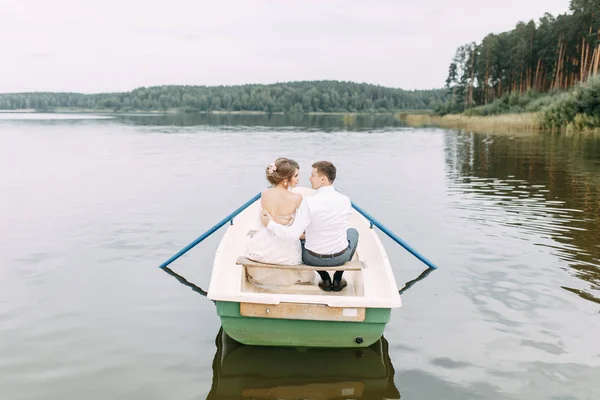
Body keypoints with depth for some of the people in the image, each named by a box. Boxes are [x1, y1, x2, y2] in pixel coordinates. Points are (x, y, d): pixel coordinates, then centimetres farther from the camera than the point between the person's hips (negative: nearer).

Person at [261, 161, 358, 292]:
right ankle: (338, 279, 28)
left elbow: (293, 233, -25)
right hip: (341, 257, 2)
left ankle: (325, 279, 27)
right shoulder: (345, 200, -10)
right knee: (353, 231, 34)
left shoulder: (308, 202, -24)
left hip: (314, 259, -1)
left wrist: (270, 224, -11)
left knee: (299, 240, 34)